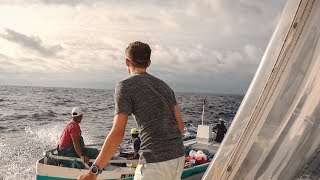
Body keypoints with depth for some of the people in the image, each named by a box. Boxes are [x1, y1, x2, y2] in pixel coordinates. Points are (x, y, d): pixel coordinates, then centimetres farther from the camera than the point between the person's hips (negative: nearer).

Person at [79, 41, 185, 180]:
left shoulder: (125, 85, -5)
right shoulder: (164, 86, 15)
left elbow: (117, 132, -12)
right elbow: (180, 124, 12)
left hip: (154, 161, -7)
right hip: (179, 157, 7)